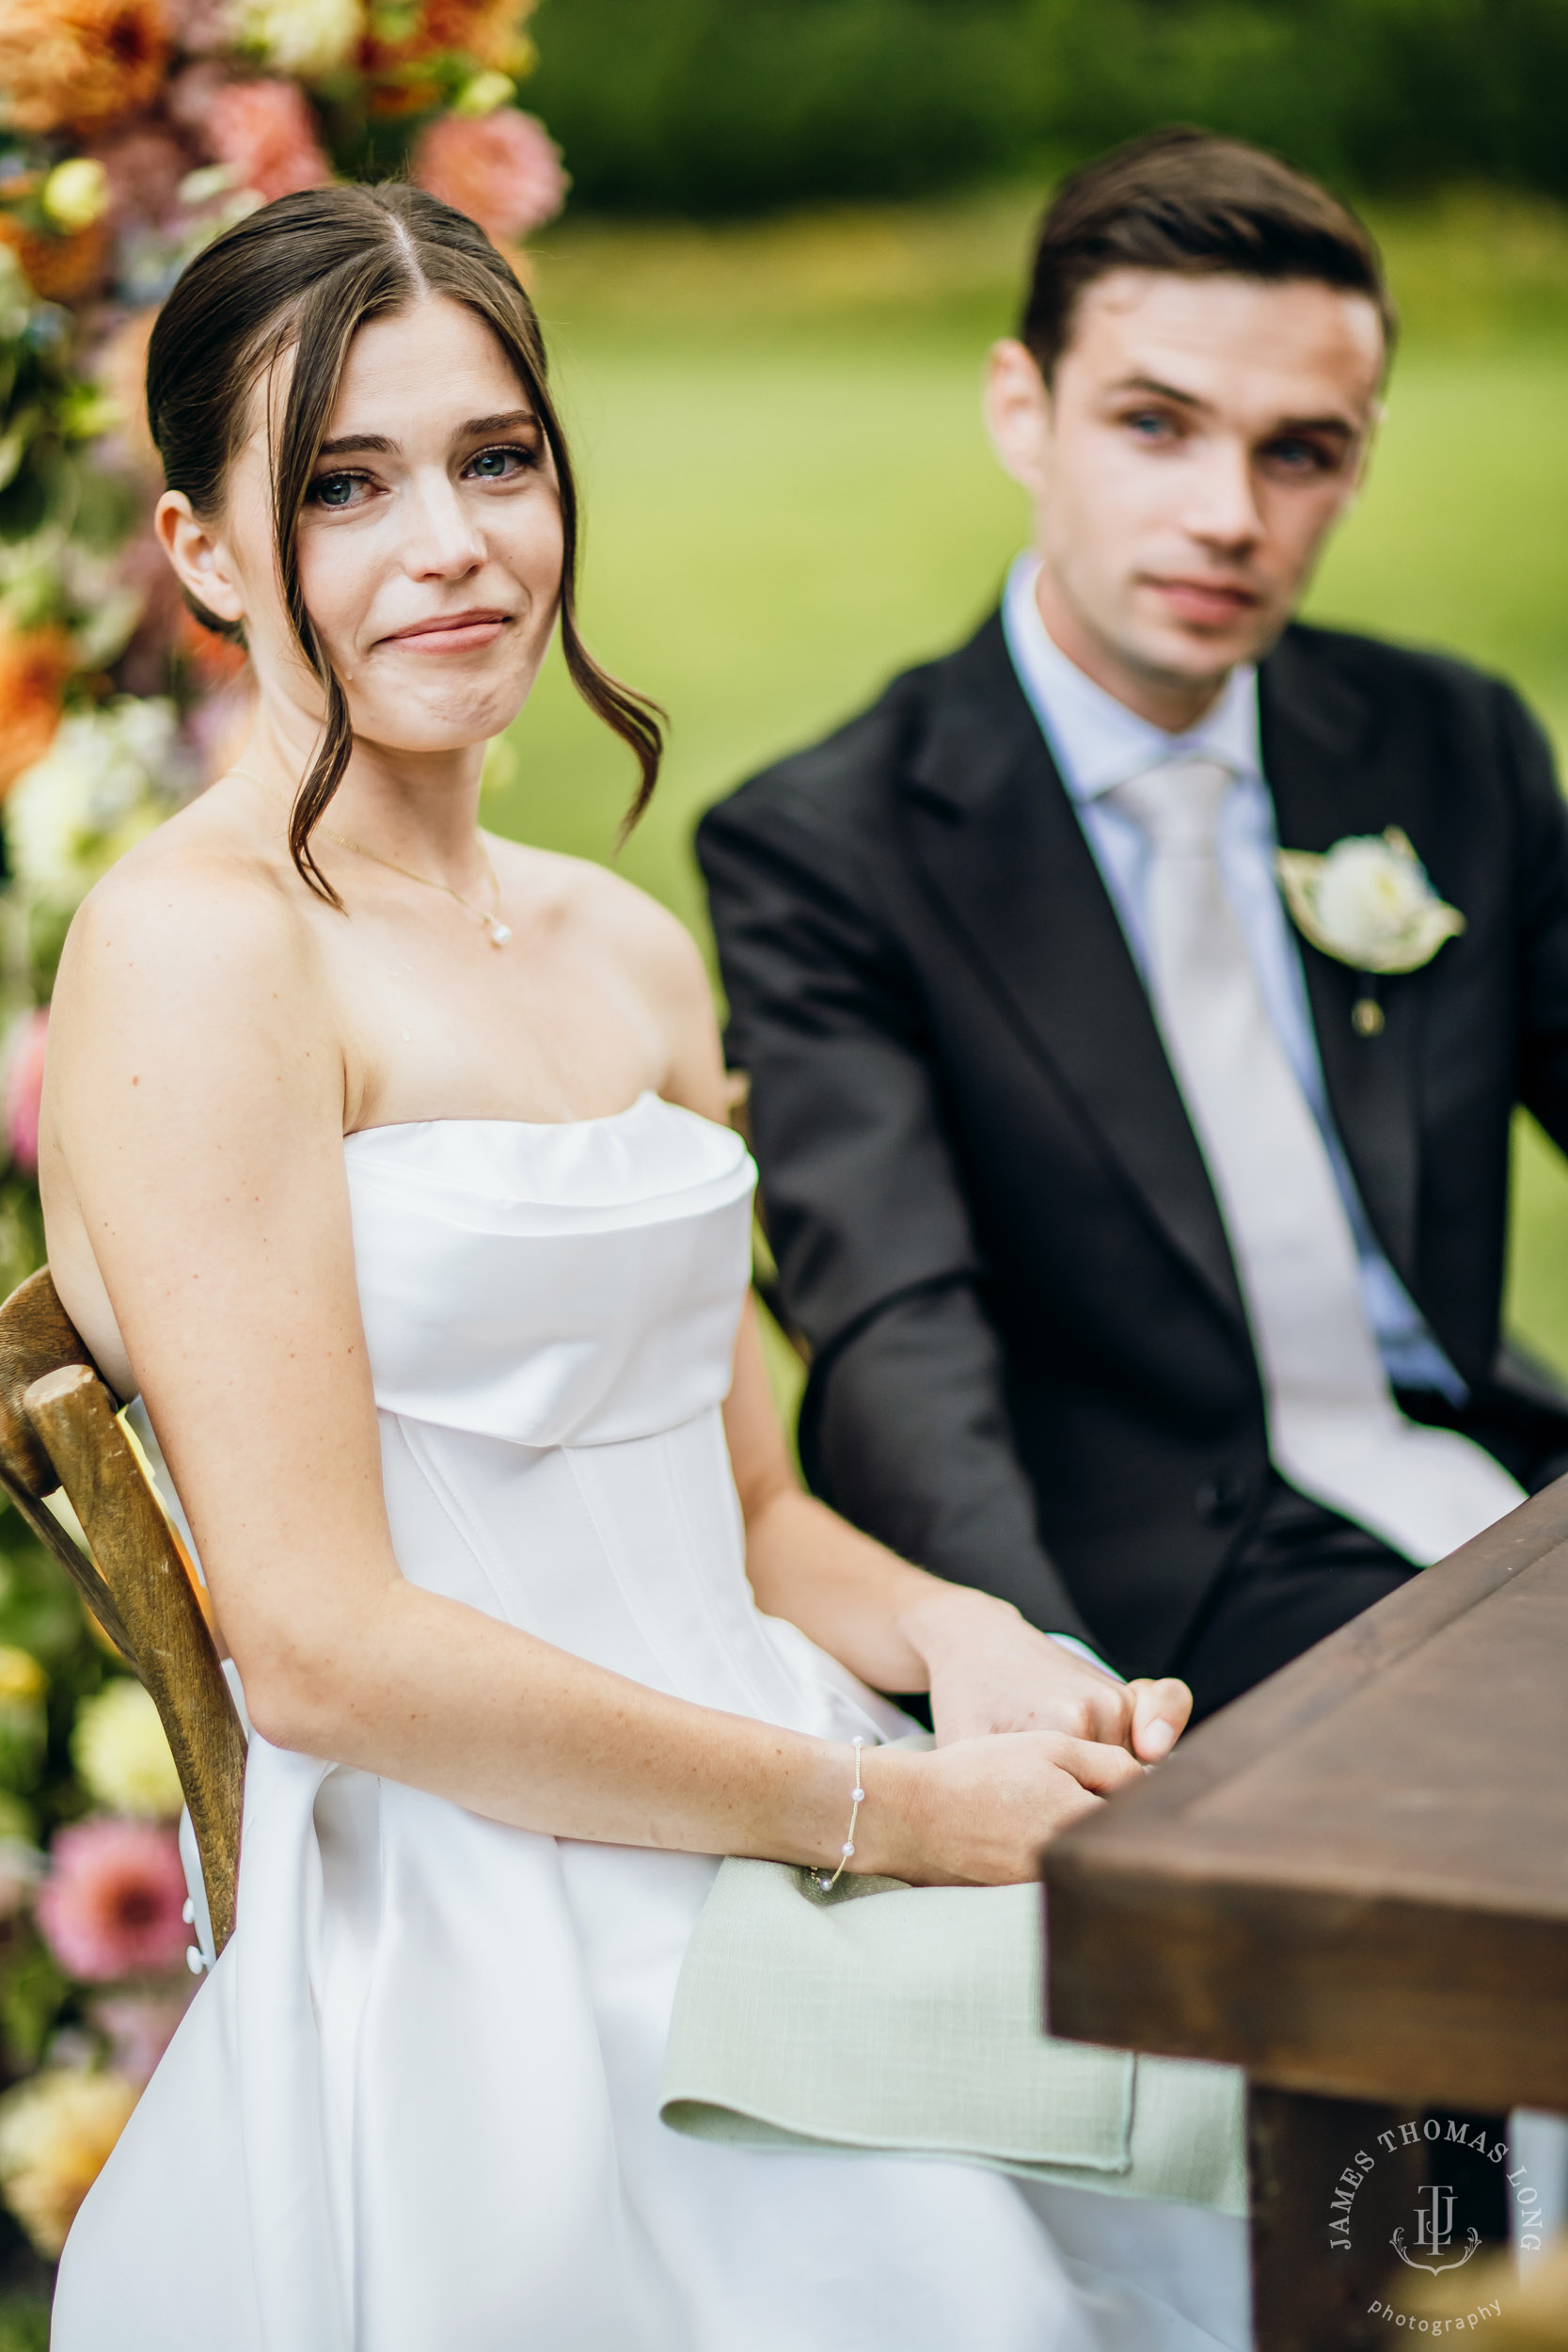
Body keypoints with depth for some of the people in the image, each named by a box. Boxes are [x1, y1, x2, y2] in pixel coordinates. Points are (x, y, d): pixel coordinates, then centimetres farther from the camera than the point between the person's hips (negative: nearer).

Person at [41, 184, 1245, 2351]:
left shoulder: (631, 953, 15)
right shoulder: (196, 950, -10)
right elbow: (324, 1646, -15)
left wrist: (961, 1641, -4)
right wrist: (888, 1811, -13)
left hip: (749, 1867, 7)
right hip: (480, 1958, -7)